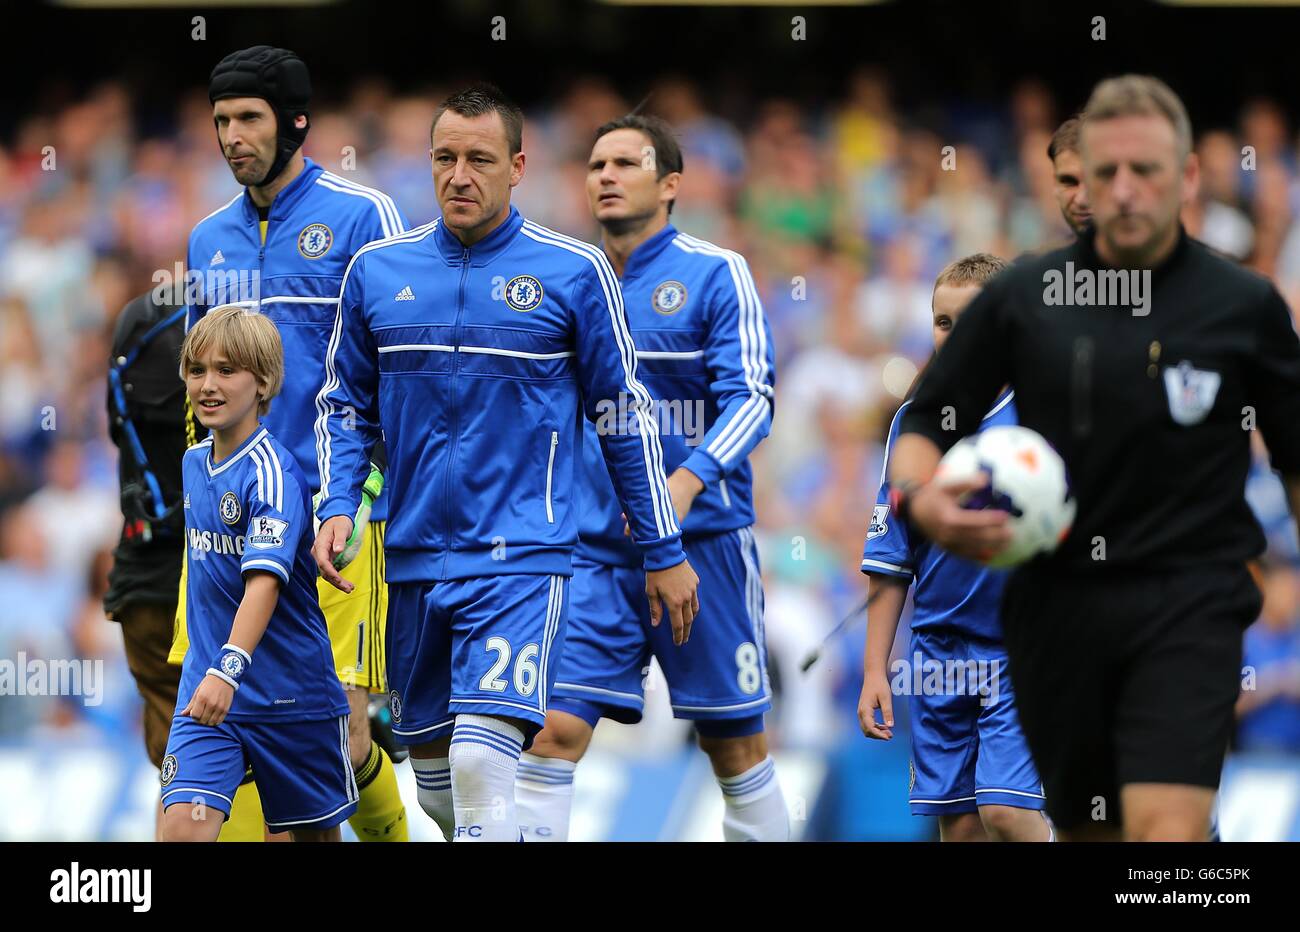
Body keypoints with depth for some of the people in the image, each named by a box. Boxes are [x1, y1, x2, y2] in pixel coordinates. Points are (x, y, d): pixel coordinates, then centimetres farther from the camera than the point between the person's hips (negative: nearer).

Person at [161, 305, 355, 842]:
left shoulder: (271, 474, -17)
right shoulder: (195, 463, 7)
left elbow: (265, 581, -30)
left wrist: (229, 669, -42)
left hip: (290, 692, -5)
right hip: (205, 685, 5)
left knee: (315, 833, 11)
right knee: (182, 824, -13)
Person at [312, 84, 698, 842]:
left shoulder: (573, 272, -2)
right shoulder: (376, 270, 7)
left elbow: (626, 412, 4)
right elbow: (346, 405, 17)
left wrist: (664, 550, 6)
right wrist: (338, 506, 0)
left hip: (522, 559, -4)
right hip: (414, 559, 5)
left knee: (481, 763, -19)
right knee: (434, 776, 12)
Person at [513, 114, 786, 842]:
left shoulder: (715, 274, -4)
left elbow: (751, 398, -13)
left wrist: (687, 482, -29)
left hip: (702, 540, -3)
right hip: (592, 553, 3)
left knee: (736, 745, 6)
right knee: (555, 728, -10)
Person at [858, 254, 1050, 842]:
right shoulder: (914, 423, 6)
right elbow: (890, 561, 9)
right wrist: (875, 668, 6)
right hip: (939, 655, 4)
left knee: (1006, 811, -17)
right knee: (959, 826, 5)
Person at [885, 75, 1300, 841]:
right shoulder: (1021, 297, 2)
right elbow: (926, 425, 9)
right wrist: (919, 497, -13)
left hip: (1189, 604, -3)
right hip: (1057, 600, 3)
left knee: (1167, 833, -20)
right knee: (1087, 829, 13)